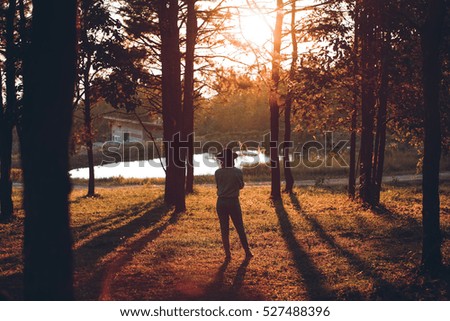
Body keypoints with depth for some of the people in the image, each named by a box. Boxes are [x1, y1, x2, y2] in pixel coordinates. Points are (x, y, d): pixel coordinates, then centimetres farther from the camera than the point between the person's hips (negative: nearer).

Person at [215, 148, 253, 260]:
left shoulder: (218, 173, -7)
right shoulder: (238, 172, -9)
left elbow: (218, 186, 7)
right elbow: (241, 186, 4)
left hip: (221, 202, 1)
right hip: (233, 202, -1)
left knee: (224, 229, 8)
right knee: (240, 228, 10)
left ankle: (228, 254, 8)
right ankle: (247, 252, 15)